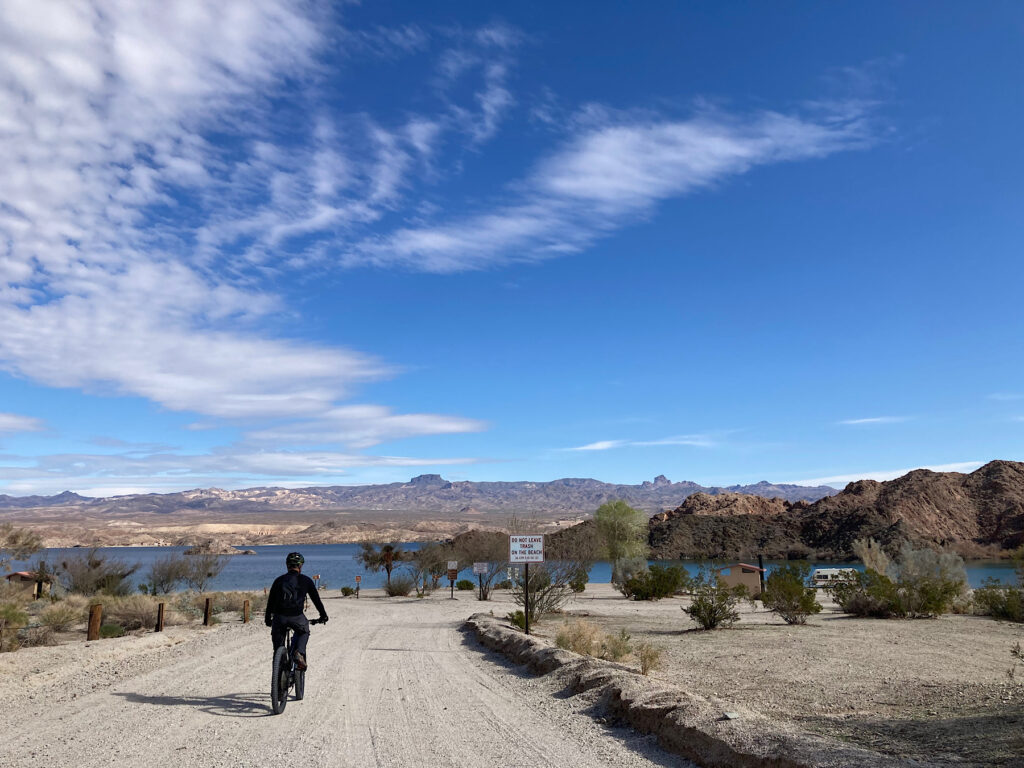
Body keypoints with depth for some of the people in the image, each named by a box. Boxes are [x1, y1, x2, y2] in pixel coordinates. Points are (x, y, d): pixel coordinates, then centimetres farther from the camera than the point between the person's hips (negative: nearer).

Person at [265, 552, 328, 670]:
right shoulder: (306, 580, 8)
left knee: (278, 644, 19)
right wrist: (323, 615, 25)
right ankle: (300, 653, 1)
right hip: (296, 617, -2)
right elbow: (316, 599, 14)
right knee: (304, 632, 26)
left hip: (279, 617, 2)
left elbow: (270, 601, 15)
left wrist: (267, 619, 26)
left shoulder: (279, 580, 13)